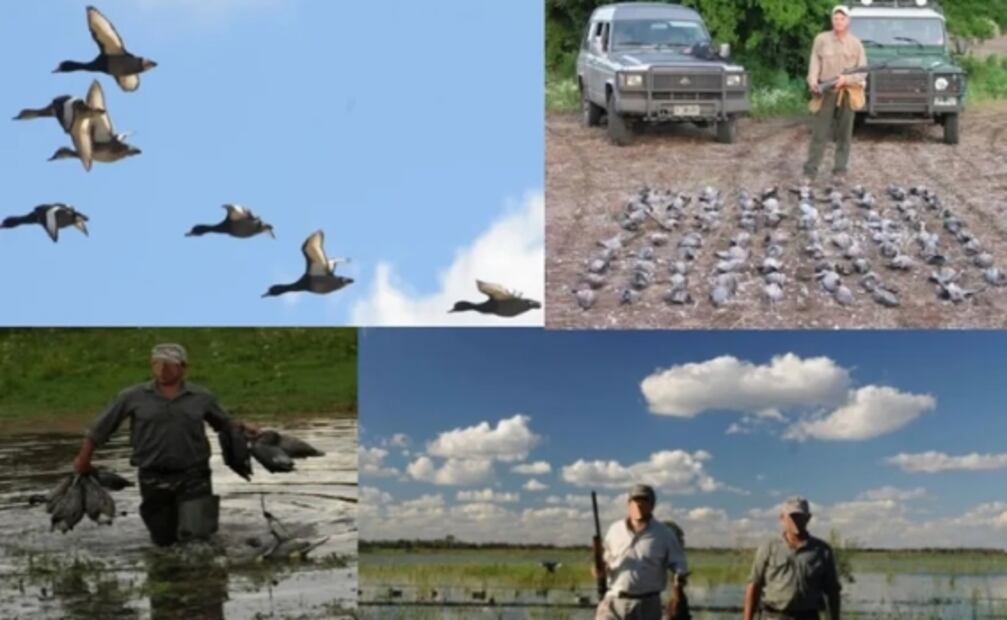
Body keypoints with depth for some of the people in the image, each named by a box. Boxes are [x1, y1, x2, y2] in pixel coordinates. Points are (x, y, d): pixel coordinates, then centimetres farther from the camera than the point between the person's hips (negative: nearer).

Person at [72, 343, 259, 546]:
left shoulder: (201, 397, 2)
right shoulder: (133, 397, -1)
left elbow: (223, 422, 14)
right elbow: (100, 428, 6)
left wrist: (242, 428, -5)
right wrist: (83, 459, 9)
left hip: (192, 476, -1)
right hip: (154, 478, 1)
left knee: (197, 533, -14)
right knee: (164, 539, 12)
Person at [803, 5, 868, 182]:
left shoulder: (856, 44, 5)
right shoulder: (821, 39, 4)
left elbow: (862, 71, 2)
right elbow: (815, 63, 1)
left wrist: (847, 79, -16)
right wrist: (813, 82, -16)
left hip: (848, 93, 1)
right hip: (825, 92, -1)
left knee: (844, 134, 5)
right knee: (819, 133, -4)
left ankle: (839, 171, 12)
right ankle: (810, 171, -1)